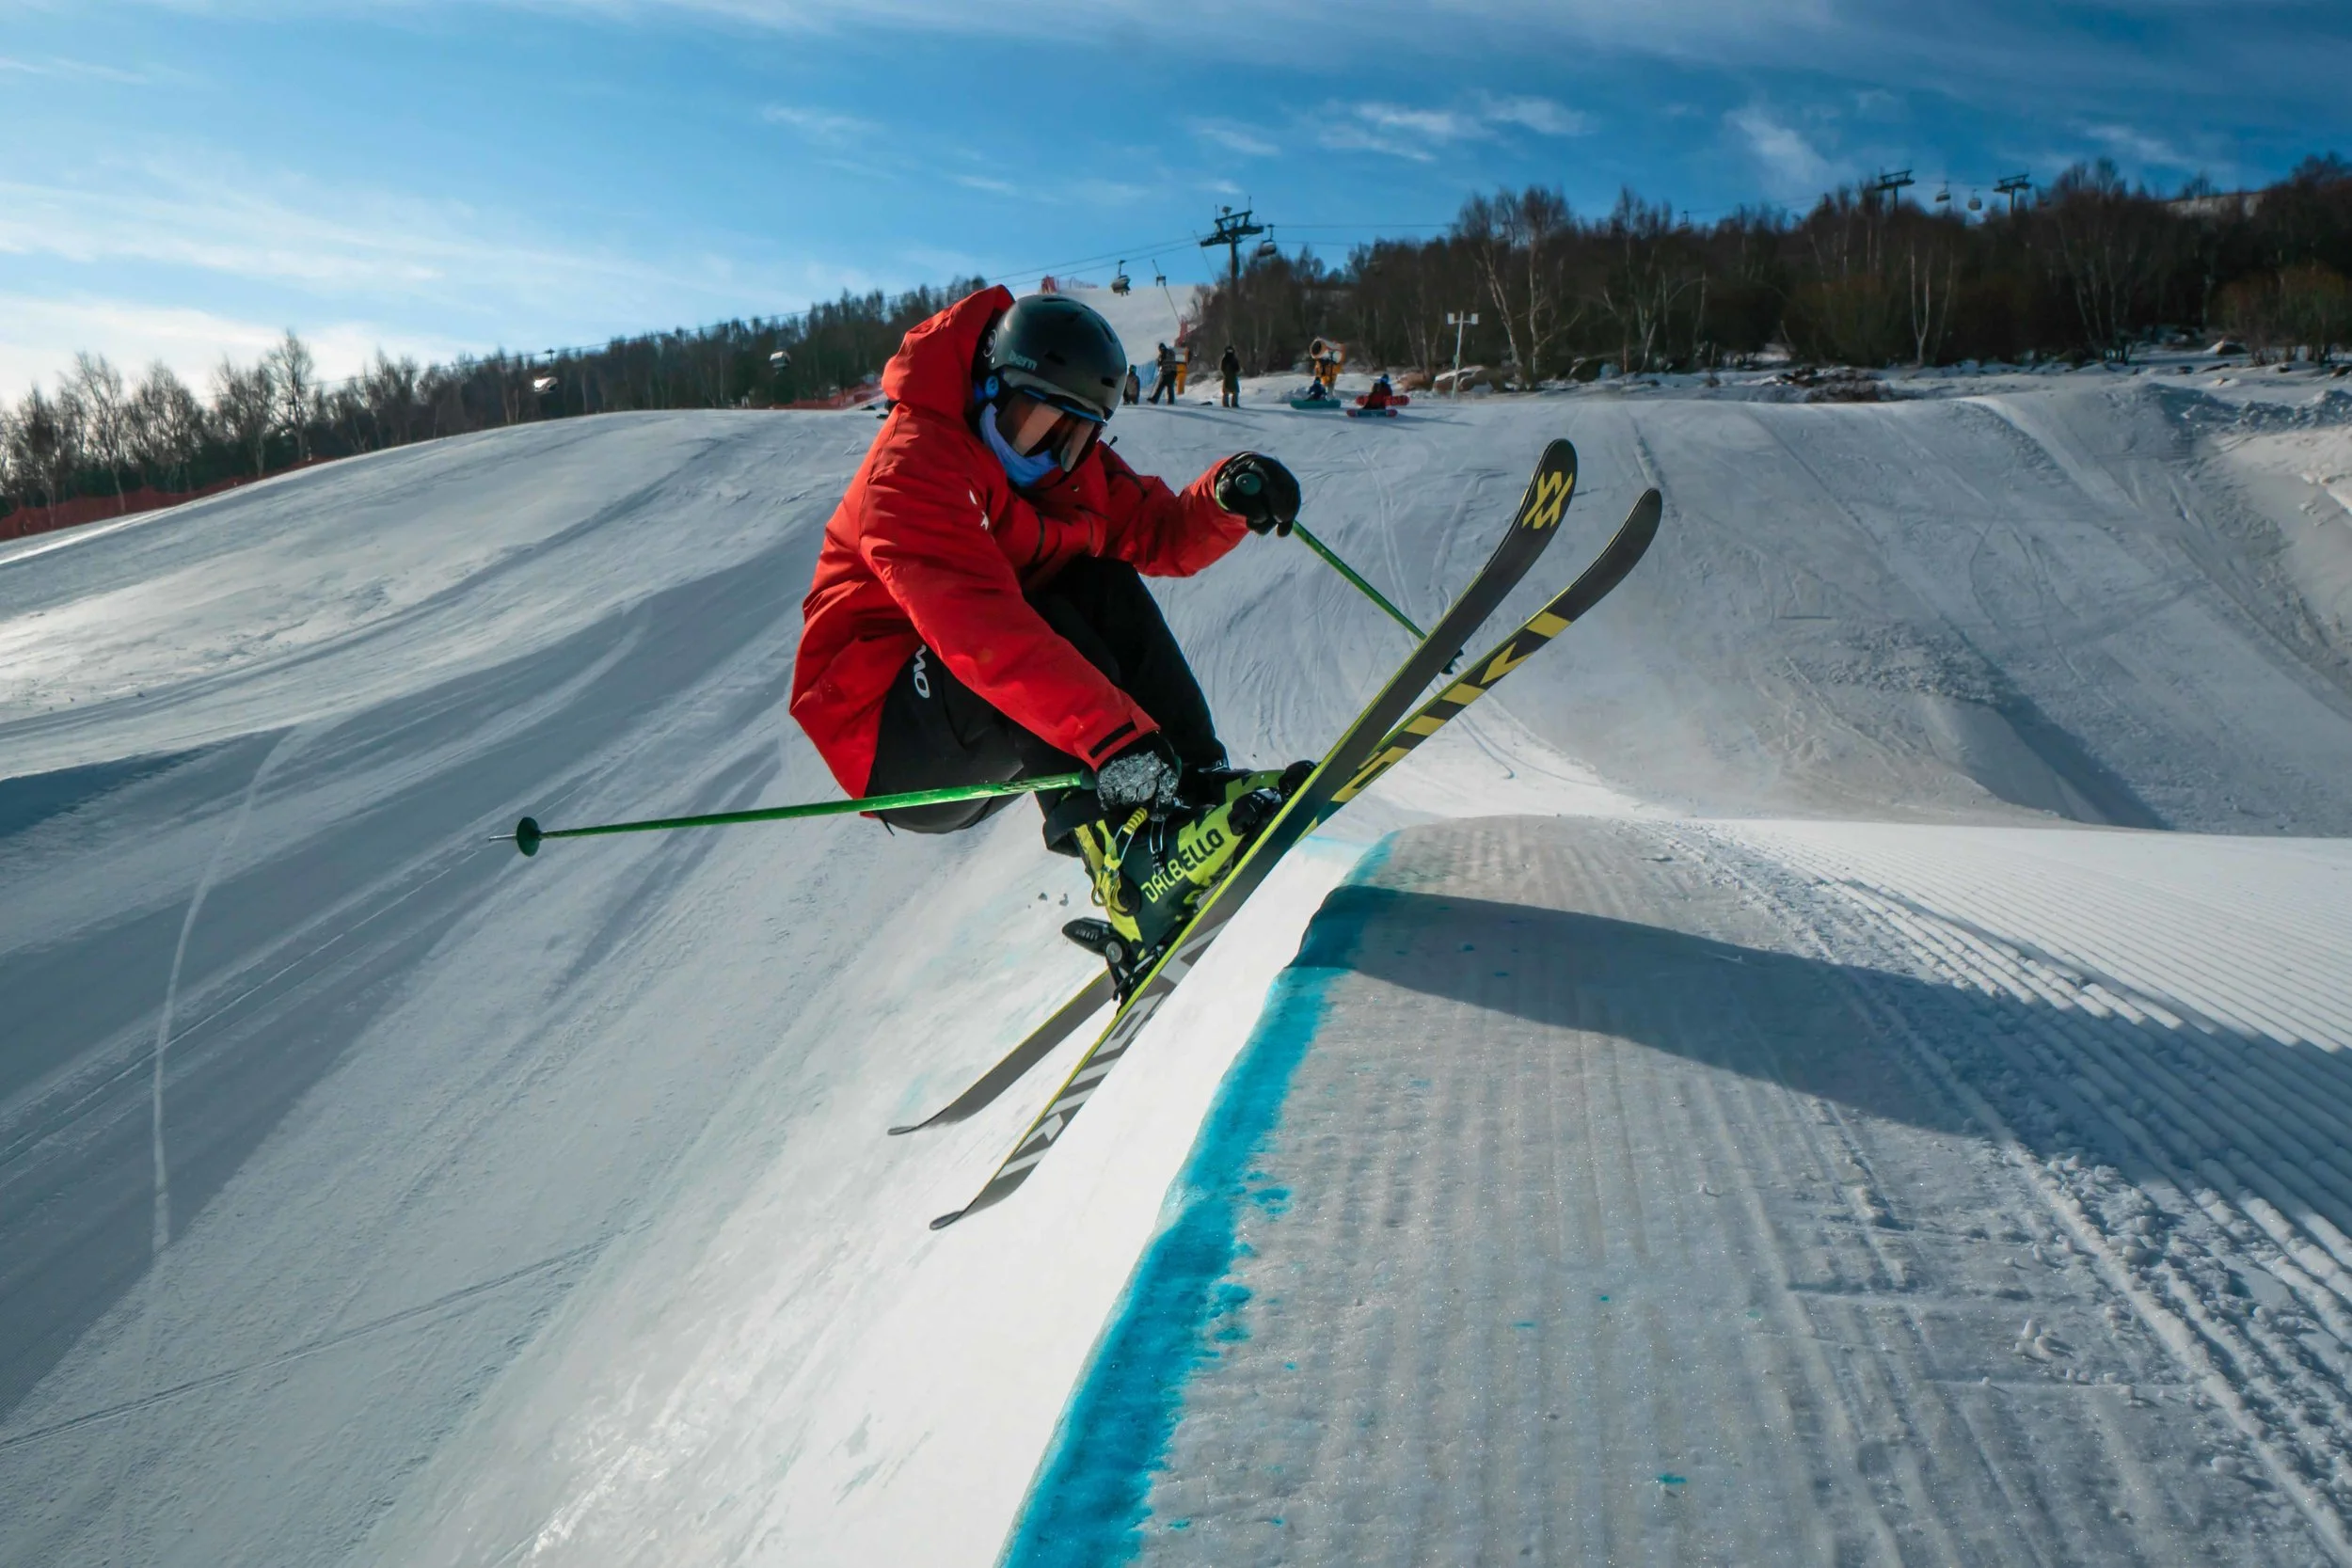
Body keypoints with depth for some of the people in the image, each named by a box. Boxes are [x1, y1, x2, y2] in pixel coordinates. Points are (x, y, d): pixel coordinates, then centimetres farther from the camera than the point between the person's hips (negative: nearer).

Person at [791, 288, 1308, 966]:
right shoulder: (913, 464, -22)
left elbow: (1160, 536, 4)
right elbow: (975, 623, -37)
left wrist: (1225, 497, -19)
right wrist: (1111, 736, -47)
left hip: (991, 748, 8)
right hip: (890, 748, -8)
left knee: (1108, 588, -7)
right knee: (1040, 629, -30)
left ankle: (1201, 786, -14)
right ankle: (1132, 867, -37)